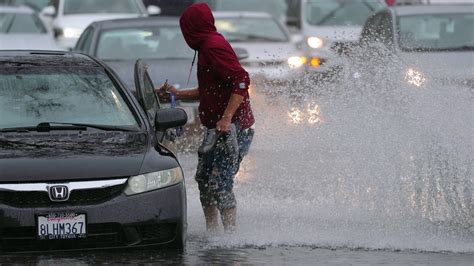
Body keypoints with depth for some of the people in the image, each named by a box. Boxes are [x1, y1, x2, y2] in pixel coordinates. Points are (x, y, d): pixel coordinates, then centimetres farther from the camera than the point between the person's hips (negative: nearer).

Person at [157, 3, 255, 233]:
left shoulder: (214, 47, -15)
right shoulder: (208, 46, 17)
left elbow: (241, 80, -24)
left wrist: (227, 118, -28)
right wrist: (179, 94, 29)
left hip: (233, 128, -11)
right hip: (217, 128, 11)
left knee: (220, 183, -13)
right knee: (204, 179, 14)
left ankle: (231, 233, -10)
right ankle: (212, 232, 21)